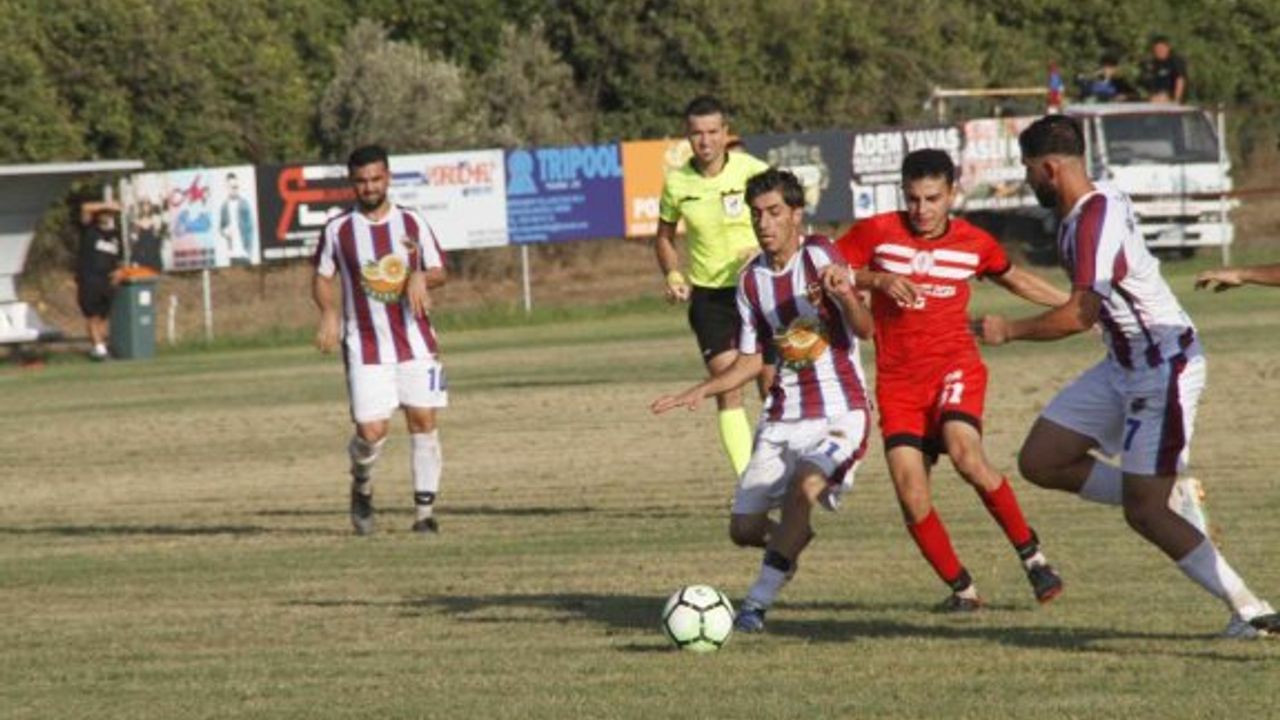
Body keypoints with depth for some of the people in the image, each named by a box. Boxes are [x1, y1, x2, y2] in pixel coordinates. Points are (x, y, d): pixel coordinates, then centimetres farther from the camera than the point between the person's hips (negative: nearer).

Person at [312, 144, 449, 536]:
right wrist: (329, 313, -8)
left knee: (423, 421, -3)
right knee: (371, 431, -10)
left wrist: (422, 278, -12)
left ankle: (424, 511, 5)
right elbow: (323, 277, 10)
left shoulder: (412, 223, 3)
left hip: (415, 342, 2)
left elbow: (439, 272, 11)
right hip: (365, 347, -2)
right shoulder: (338, 230, 0)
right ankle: (362, 485, 22)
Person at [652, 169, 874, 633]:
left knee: (803, 487, -32)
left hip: (838, 414, -6)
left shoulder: (819, 257, -11)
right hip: (783, 417, 6)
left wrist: (845, 295, -42)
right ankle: (792, 540, 35)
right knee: (744, 529, 0)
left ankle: (757, 604, -23)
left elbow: (864, 329, -22)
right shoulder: (752, 281, 6)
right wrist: (701, 392, 2)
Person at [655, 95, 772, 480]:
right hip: (708, 294, 1)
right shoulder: (676, 182, -2)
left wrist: (765, 250, -19)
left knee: (771, 383, -3)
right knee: (727, 388, -5)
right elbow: (664, 236, 13)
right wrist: (673, 276, -4)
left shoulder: (752, 171, -9)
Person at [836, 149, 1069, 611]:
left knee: (965, 452, -29)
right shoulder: (877, 233, -3)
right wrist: (877, 279, -14)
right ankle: (961, 587, 7)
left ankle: (1031, 554, -13)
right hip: (898, 379, 1)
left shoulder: (974, 244, 3)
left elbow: (1014, 279, 22)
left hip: (955, 365, -1)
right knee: (910, 489, -11)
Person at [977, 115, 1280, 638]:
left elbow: (1080, 315, -33)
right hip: (1124, 367, 10)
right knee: (1040, 462, 6)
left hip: (1164, 368, -10)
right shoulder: (1099, 205, 6)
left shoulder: (1096, 222, -24)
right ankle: (1170, 501, 12)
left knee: (1144, 513, -10)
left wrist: (1009, 331, -22)